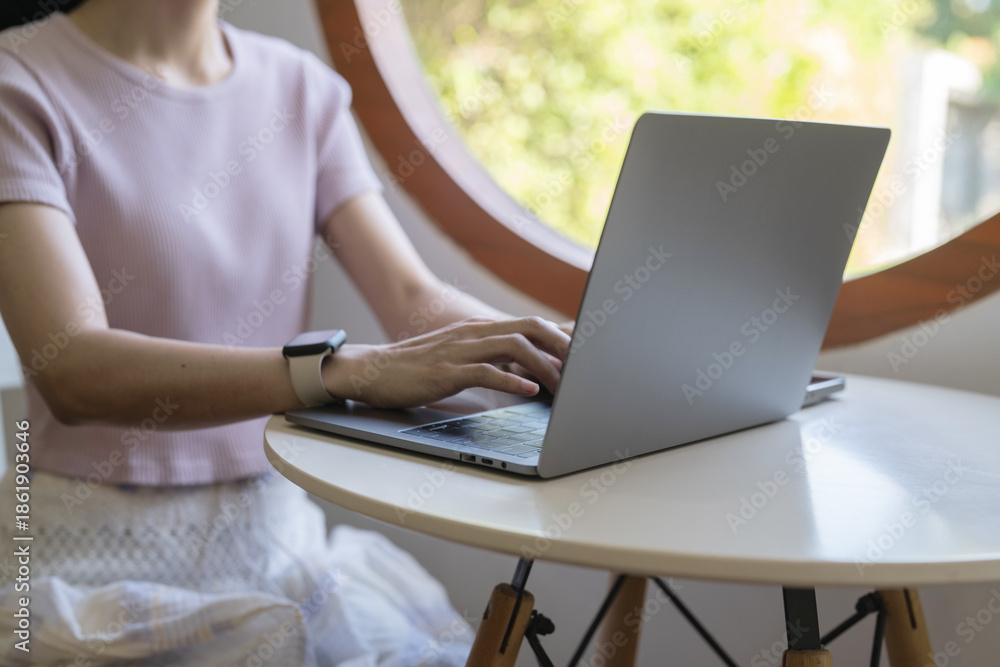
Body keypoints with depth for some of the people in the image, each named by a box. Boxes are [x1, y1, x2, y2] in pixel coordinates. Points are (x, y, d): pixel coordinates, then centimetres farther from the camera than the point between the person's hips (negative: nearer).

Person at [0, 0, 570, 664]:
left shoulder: (304, 88, 9)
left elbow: (416, 298, -1)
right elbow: (70, 371, -24)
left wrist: (550, 348, -21)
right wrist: (347, 369, -36)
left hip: (282, 533, 5)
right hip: (95, 553, -5)